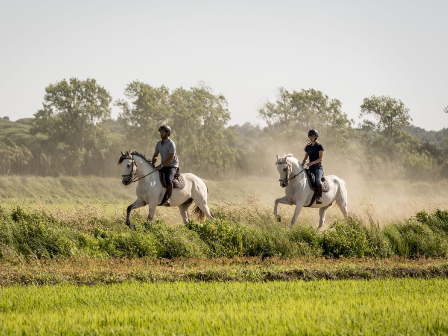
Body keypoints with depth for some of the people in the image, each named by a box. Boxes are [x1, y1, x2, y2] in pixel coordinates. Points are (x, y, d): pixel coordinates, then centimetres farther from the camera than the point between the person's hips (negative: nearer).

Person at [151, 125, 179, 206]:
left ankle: (169, 199, -40)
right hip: (163, 166, 8)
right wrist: (152, 163, -5)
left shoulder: (171, 143, -13)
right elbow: (155, 155, 15)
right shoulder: (159, 143, 9)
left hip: (172, 166, -8)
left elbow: (171, 157, -21)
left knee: (168, 179, -34)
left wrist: (162, 165, -26)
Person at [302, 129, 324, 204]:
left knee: (318, 180, -32)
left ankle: (319, 197, -26)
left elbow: (320, 158, -11)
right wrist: (301, 166, 2)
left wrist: (312, 163, -22)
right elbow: (305, 158, 19)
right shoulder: (308, 147, 15)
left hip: (318, 168, -7)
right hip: (310, 168, 7)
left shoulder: (319, 146, -4)